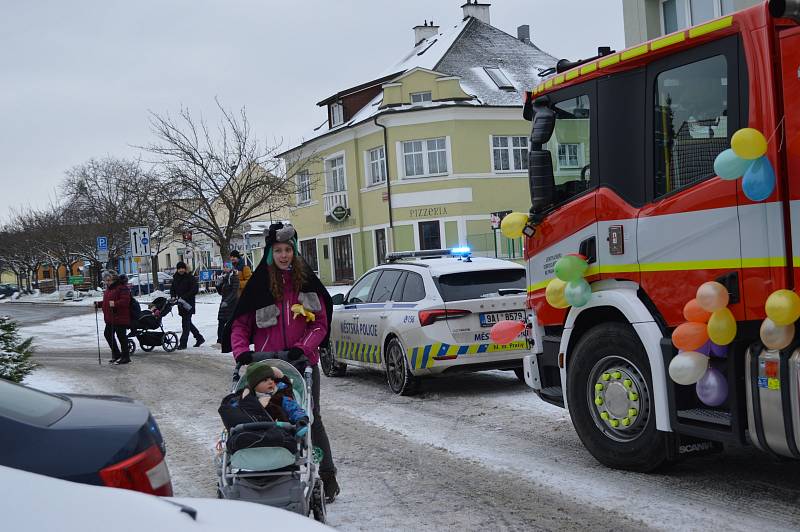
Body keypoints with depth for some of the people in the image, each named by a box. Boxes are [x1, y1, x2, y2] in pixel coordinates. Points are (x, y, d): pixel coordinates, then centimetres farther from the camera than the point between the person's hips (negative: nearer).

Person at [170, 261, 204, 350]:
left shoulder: (190, 278, -8)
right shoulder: (175, 278, 12)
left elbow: (195, 290, -16)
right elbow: (172, 289, 18)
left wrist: (184, 297, -22)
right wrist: (173, 297, -4)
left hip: (189, 303, -7)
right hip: (181, 303, 7)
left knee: (186, 323, -9)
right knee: (187, 322, 14)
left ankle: (183, 343, -7)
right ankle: (199, 338, 27)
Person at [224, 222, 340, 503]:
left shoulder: (307, 281, 2)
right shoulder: (259, 284, 1)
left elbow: (320, 323, 2)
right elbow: (240, 324, 4)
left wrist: (303, 347, -13)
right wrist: (241, 351, -13)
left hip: (304, 361, 0)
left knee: (311, 419, 4)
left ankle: (327, 475, 11)